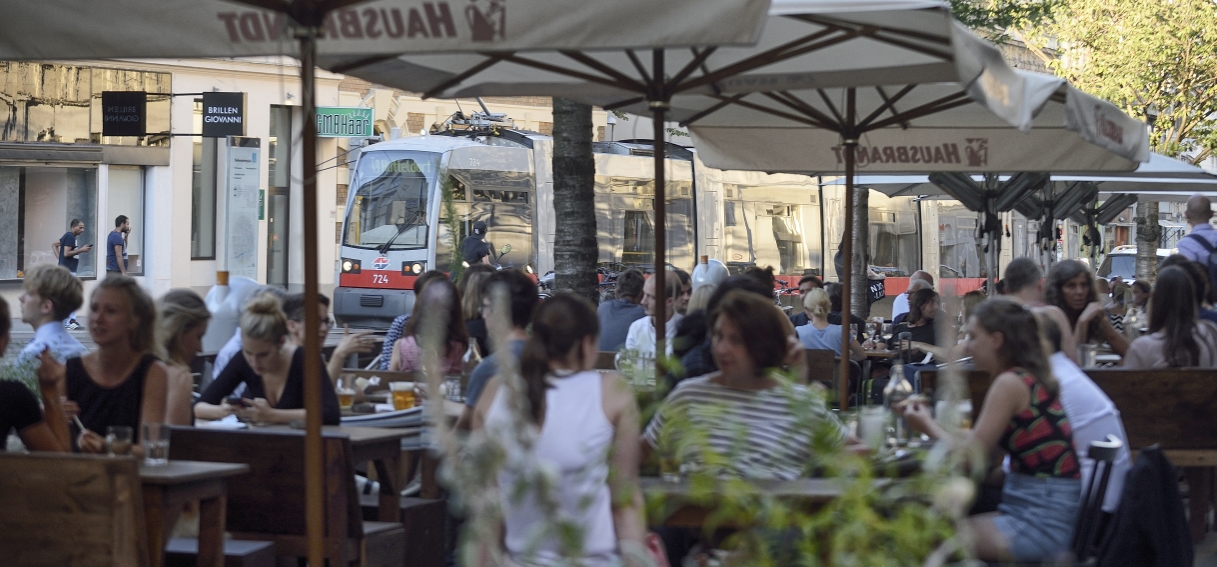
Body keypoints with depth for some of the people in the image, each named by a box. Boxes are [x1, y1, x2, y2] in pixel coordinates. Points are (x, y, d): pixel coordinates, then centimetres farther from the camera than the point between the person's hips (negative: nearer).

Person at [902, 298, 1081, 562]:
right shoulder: (1029, 377, 11)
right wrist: (930, 422, 16)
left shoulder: (1010, 383, -15)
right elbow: (986, 448, 14)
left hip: (1041, 525, -9)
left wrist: (928, 425, 4)